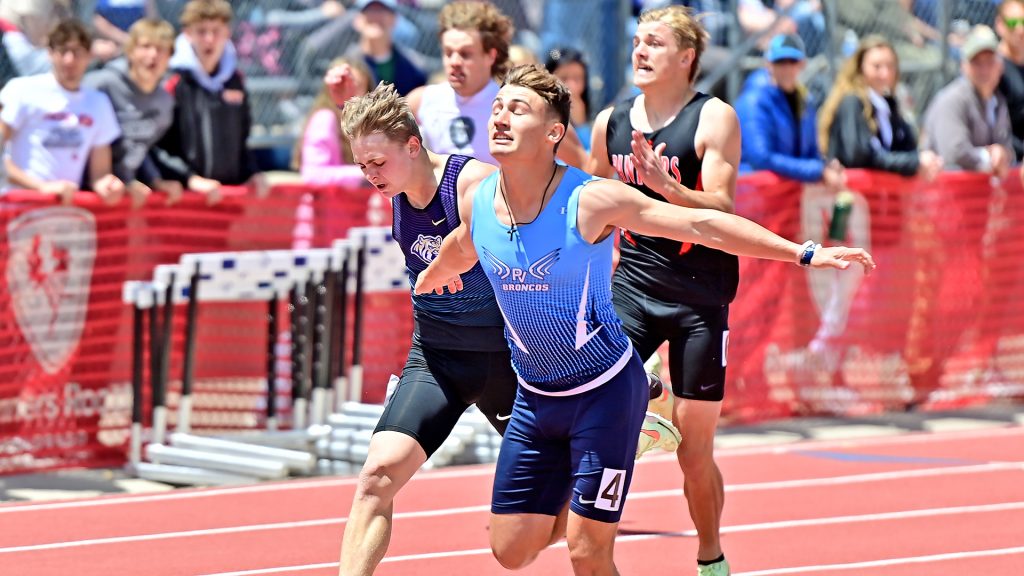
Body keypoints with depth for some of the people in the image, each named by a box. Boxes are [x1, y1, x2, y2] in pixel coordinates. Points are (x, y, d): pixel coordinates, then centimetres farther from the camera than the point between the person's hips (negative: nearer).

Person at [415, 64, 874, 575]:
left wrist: (804, 254, -24)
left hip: (605, 392, -5)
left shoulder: (590, 201, -21)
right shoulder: (477, 203, -6)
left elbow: (701, 224, -20)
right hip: (535, 398, 5)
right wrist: (429, 278, 42)